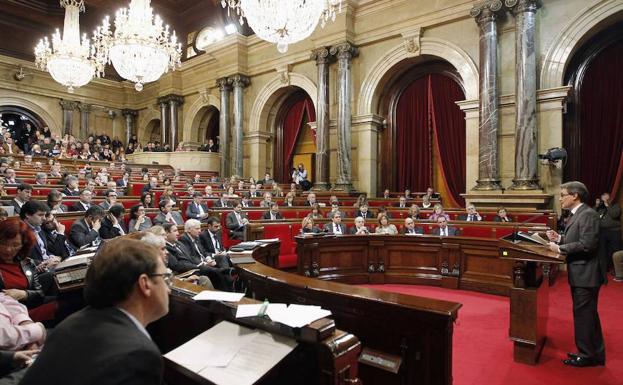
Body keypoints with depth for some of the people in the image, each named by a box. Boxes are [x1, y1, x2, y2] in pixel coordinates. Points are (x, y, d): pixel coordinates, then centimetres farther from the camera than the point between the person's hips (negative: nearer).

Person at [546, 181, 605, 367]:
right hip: (581, 273, 10)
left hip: (585, 274, -10)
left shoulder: (588, 214, -18)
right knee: (588, 314, 19)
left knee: (583, 314, 2)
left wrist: (559, 248, -18)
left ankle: (586, 355, 15)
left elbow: (587, 244, -25)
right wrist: (560, 238, 1)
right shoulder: (578, 214, 12)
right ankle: (595, 353, 33)